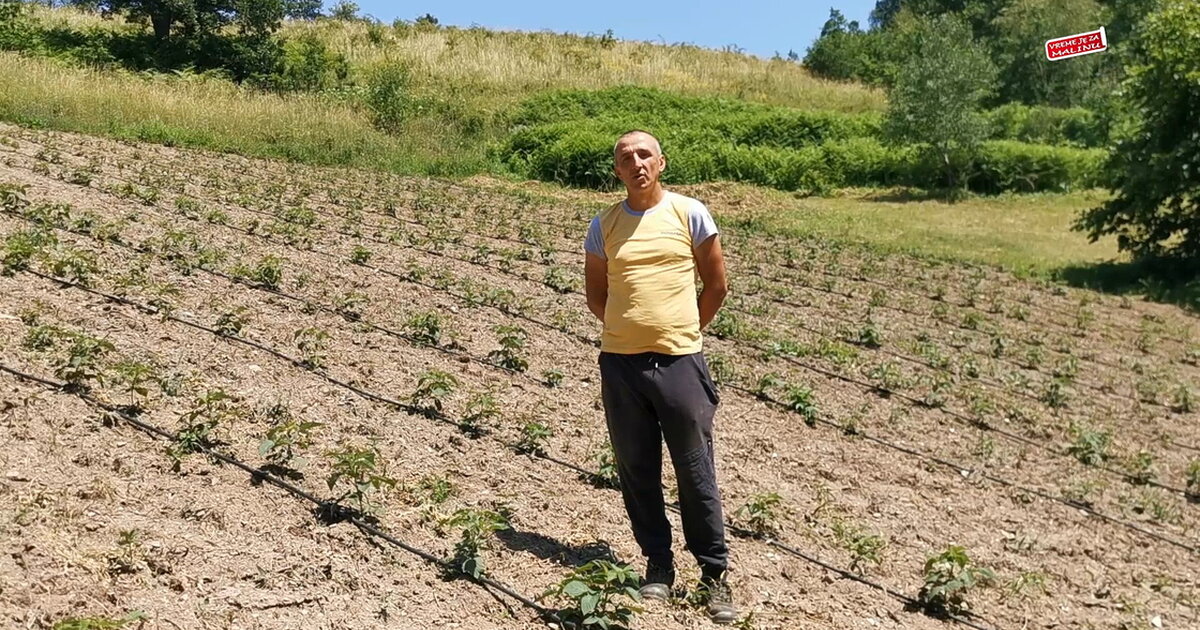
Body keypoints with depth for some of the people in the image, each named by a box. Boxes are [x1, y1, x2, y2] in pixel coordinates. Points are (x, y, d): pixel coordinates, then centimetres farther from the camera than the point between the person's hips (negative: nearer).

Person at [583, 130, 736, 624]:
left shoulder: (689, 214, 1)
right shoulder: (604, 226, 6)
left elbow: (717, 285, 7)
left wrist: (683, 332, 10)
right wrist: (633, 328, 9)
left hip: (679, 361, -2)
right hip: (620, 362, 3)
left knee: (696, 474, 3)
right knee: (637, 472, 10)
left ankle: (714, 574, 15)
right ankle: (658, 565, 25)